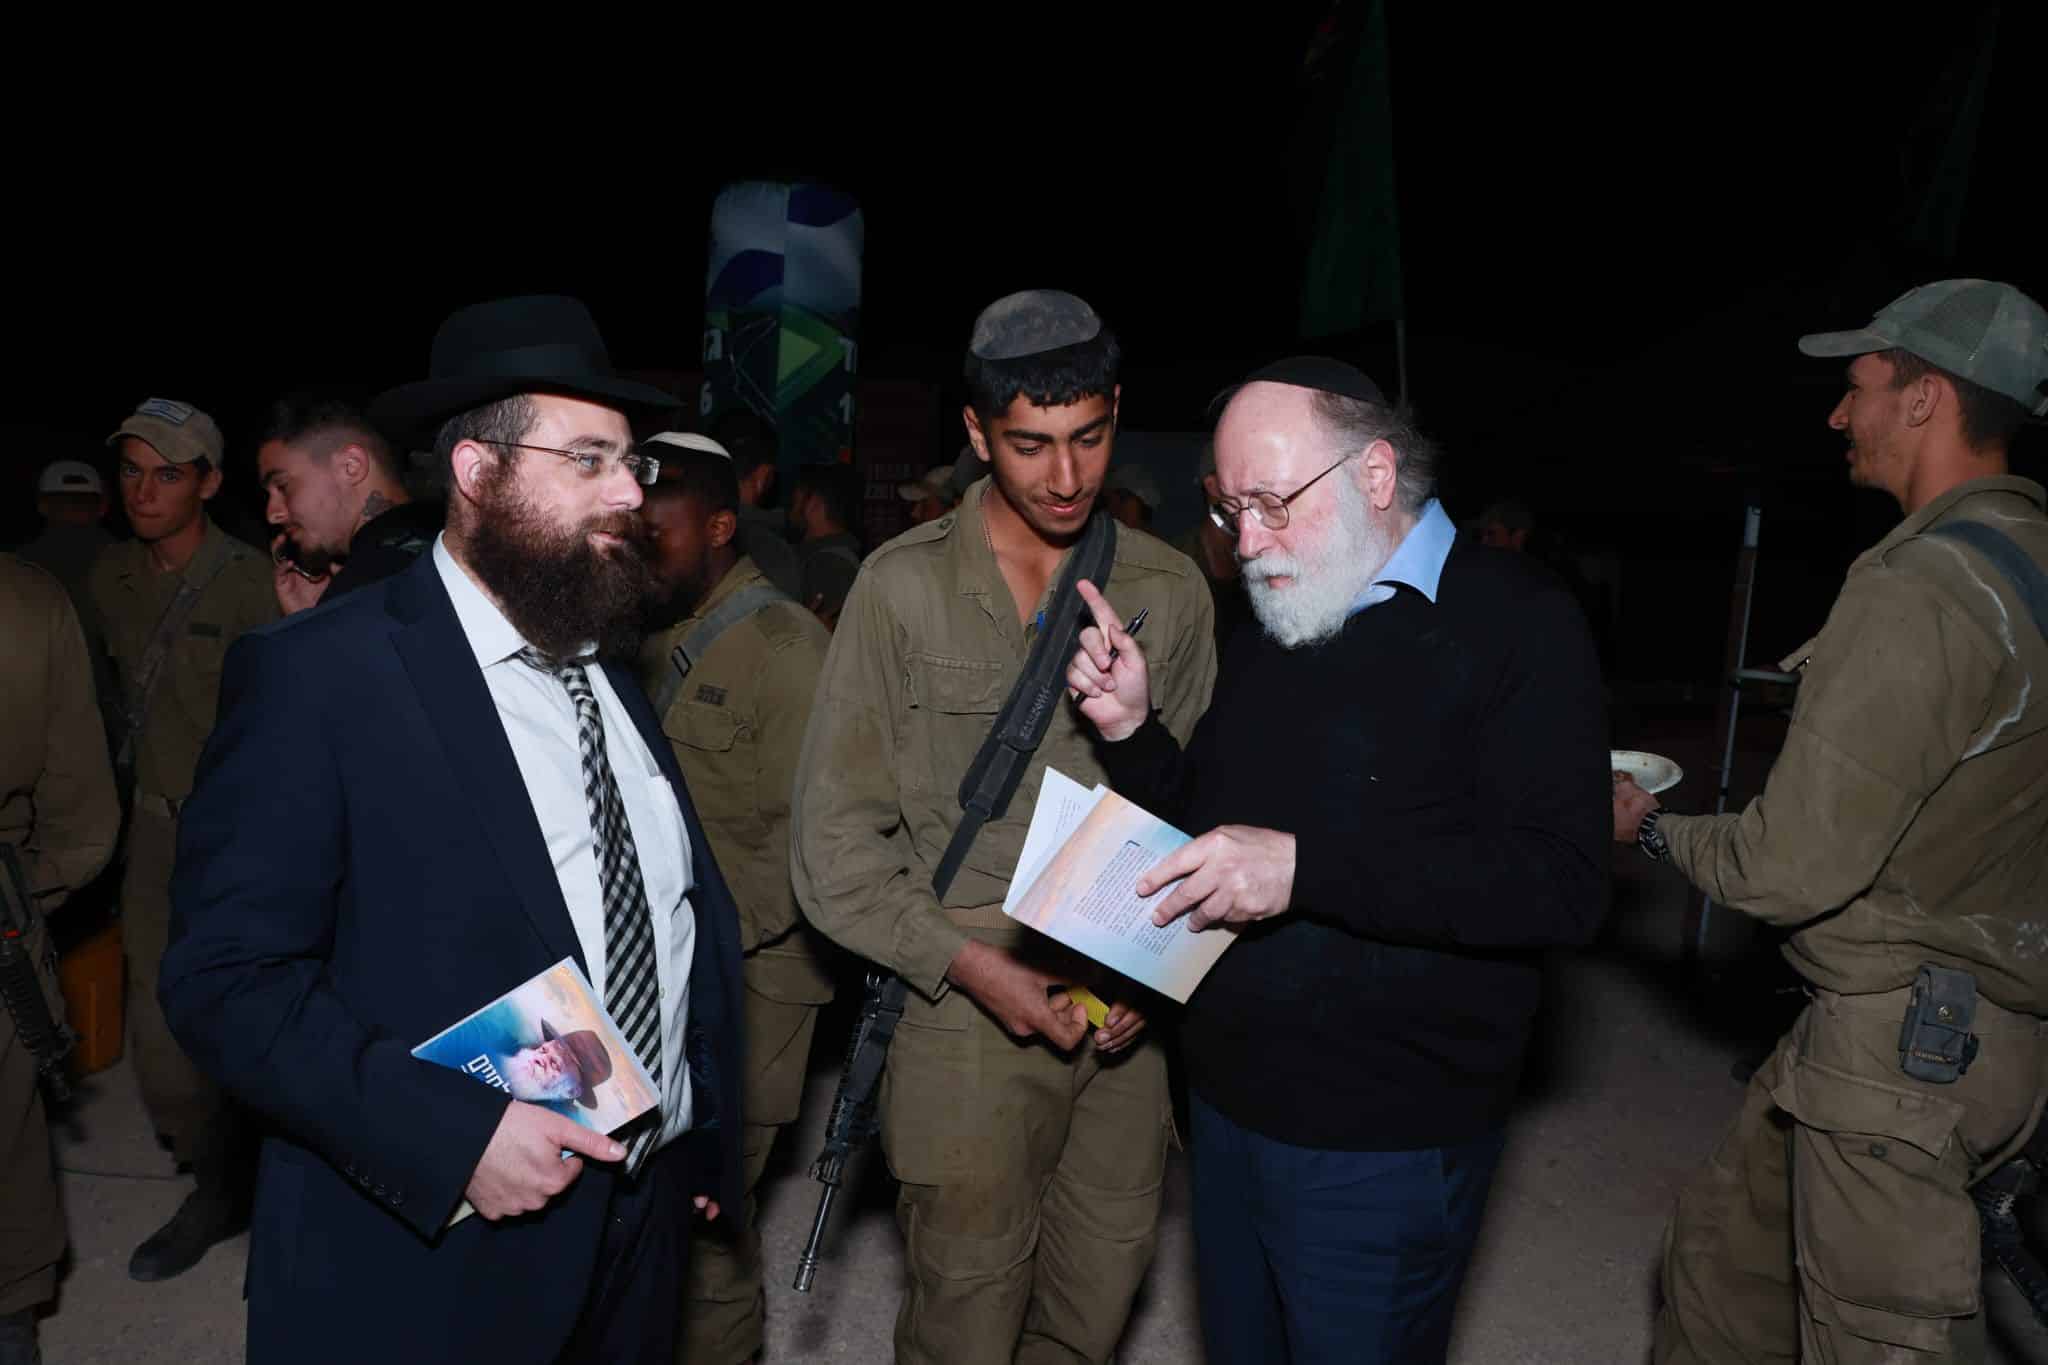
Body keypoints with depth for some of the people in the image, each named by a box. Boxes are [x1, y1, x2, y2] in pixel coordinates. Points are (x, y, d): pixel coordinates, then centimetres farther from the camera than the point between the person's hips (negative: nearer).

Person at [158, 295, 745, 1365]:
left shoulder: (613, 666, 7)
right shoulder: (317, 674, -13)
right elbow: (226, 976, -16)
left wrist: (704, 1136, 8)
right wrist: (452, 1135, -24)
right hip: (425, 1252, -6)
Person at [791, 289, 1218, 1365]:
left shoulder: (1169, 592, 2)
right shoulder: (904, 589, -7)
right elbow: (835, 841, -5)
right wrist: (972, 964, -14)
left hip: (1126, 1011, 3)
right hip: (968, 1005, -3)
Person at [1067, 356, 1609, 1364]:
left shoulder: (1514, 626, -13)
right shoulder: (1274, 629, 9)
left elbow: (1563, 884, -23)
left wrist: (1304, 866, -29)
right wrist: (1133, 735, -4)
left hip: (1381, 1151, -6)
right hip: (1229, 1106, 7)